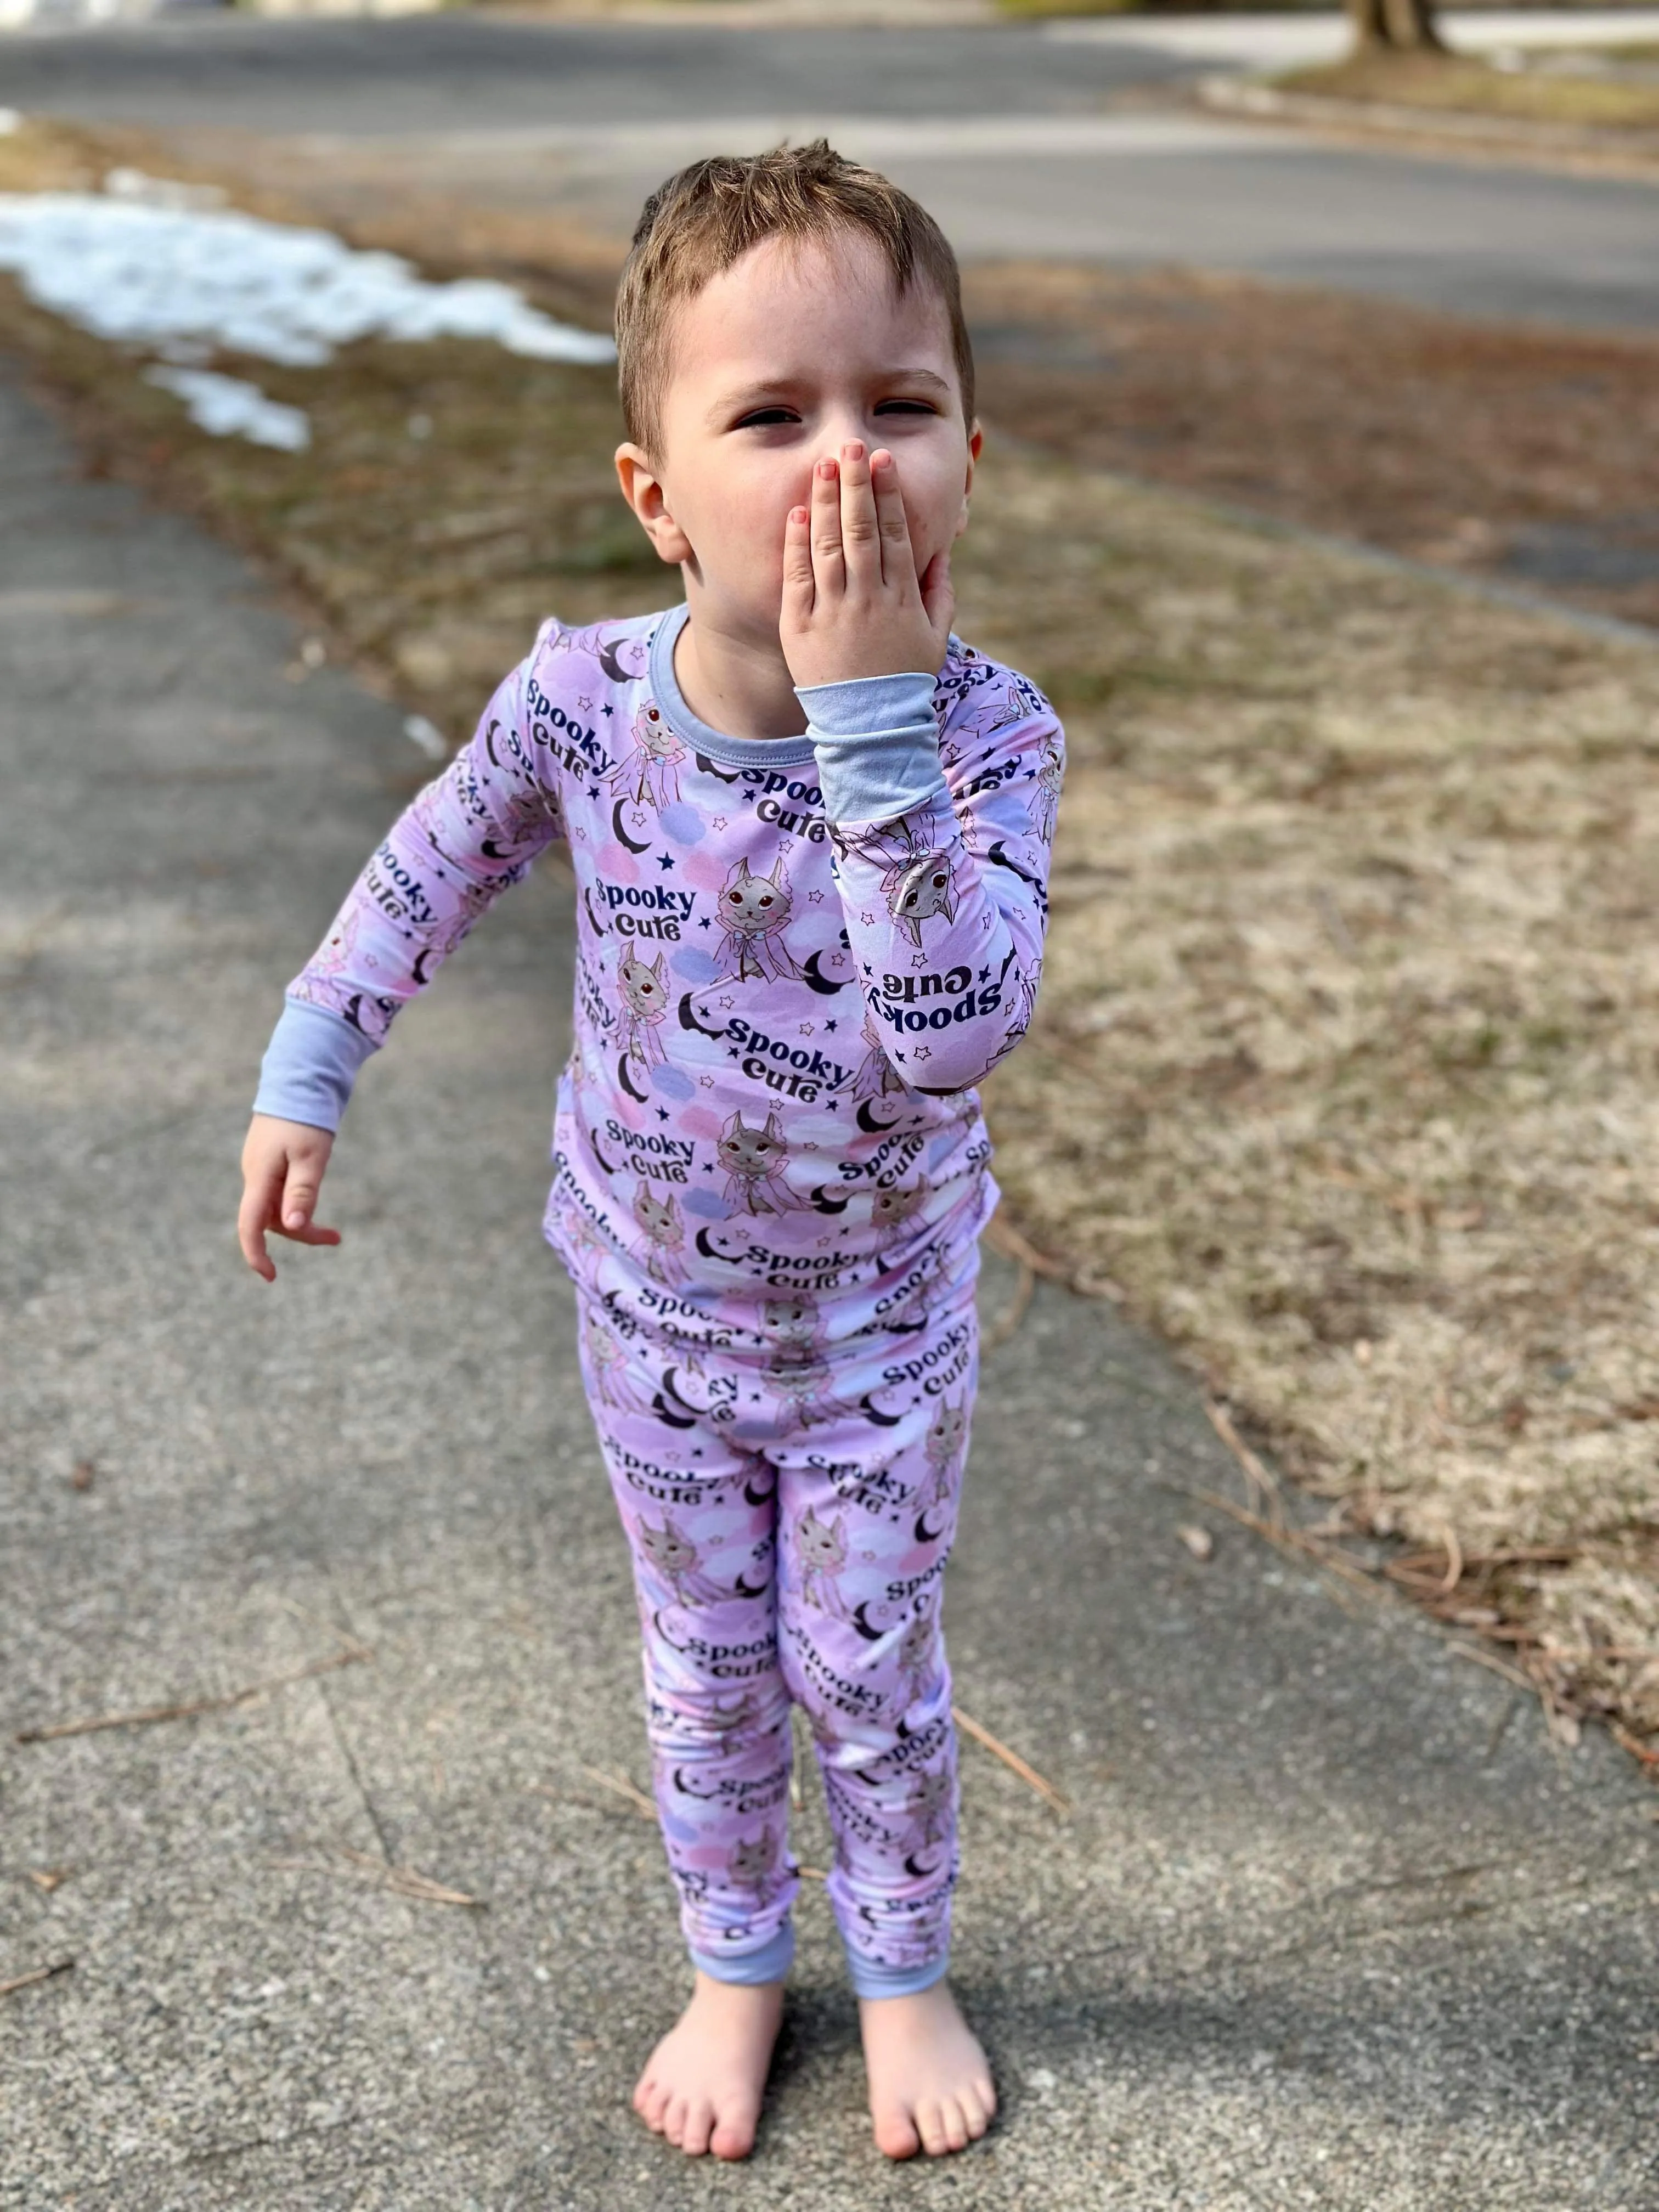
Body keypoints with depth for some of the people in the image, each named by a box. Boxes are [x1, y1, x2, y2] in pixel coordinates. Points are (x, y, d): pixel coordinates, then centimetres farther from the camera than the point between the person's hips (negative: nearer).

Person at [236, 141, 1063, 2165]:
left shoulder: (980, 730, -27)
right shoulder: (583, 697, -21)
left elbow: (949, 1032, -43)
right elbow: (432, 872, 0)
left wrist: (869, 710, -45)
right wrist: (304, 1073, 1)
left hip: (880, 1328, -2)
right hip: (657, 1309, 2)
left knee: (870, 1674, 15)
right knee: (706, 1671, 20)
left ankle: (903, 1972, 42)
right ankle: (735, 1968, 45)